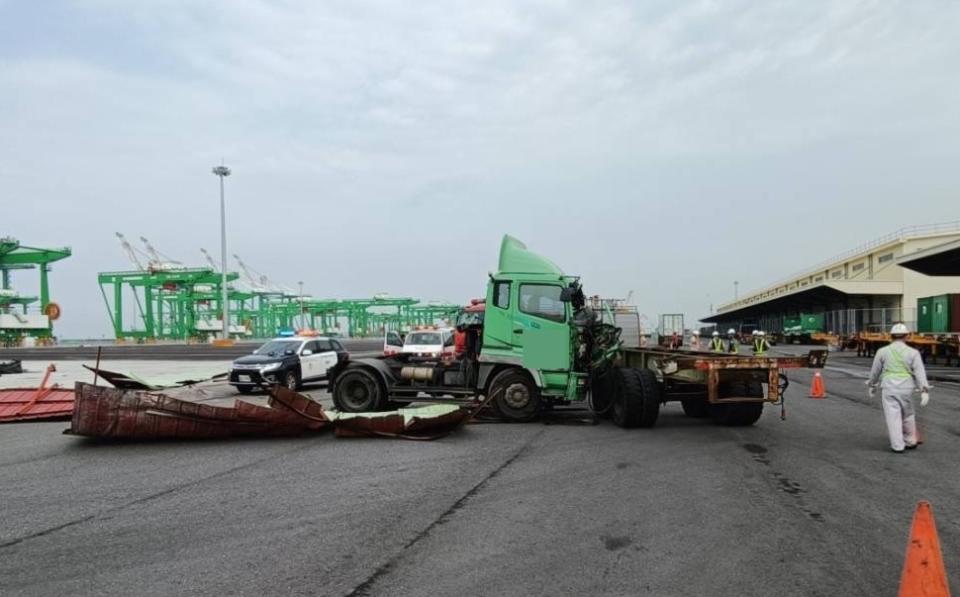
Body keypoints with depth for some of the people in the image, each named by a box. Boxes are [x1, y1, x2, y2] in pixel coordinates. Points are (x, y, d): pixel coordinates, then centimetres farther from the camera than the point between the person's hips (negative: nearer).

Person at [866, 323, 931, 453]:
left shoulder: (882, 351, 3)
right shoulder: (913, 352, 1)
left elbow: (875, 371, 11)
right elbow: (920, 372, -7)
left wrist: (872, 385, 26)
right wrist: (924, 391, -11)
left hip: (888, 386, -1)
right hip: (906, 387, 1)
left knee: (893, 416, 1)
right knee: (908, 415, 18)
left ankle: (898, 446, 1)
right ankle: (910, 442, 28)